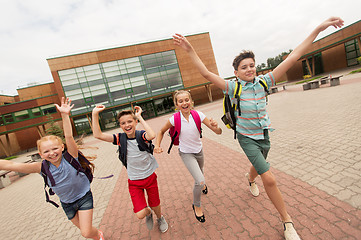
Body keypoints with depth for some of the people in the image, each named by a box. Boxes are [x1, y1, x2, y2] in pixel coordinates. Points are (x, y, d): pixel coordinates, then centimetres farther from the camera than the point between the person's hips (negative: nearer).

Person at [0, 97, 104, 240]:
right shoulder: (42, 168, -12)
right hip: (67, 203, 4)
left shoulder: (70, 158, -22)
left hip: (84, 197, -4)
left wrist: (65, 115, -42)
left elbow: (68, 136, -35)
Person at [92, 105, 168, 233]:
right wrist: (95, 114, -27)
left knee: (155, 206, 17)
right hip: (134, 182, 1)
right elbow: (98, 135, -19)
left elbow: (152, 135, -40)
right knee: (140, 215, -5)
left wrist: (139, 117, -30)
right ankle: (148, 213, 34)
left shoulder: (141, 135, -15)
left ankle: (160, 218, 55)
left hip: (150, 177, -1)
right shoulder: (121, 139, -9)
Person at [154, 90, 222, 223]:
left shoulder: (198, 115, -21)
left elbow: (219, 132, -20)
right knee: (200, 182, -15)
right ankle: (196, 206, 17)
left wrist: (215, 126, -42)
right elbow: (161, 131, -3)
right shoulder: (174, 119, -22)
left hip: (198, 150, 3)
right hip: (186, 153, -3)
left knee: (200, 174, 29)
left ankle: (201, 185, 67)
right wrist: (157, 145, -18)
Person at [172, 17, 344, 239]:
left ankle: (250, 178, 65)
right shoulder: (233, 87, -14)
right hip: (247, 137, -4)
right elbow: (206, 73, -20)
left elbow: (292, 58, -5)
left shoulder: (263, 82, -5)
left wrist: (319, 29, -6)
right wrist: (190, 50, -25)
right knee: (269, 179, -10)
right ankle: (287, 222, 14)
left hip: (264, 134, 5)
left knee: (259, 166, 28)